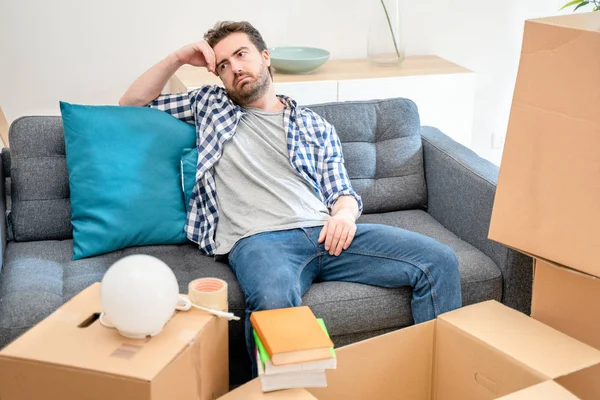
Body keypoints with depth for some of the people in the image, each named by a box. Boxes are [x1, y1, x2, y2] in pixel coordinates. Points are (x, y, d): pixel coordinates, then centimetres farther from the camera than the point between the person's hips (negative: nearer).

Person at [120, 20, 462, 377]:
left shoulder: (316, 126, 25)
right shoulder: (211, 104, 25)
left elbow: (341, 191, 20)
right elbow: (133, 104, 26)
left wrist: (345, 214, -5)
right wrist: (177, 59, 16)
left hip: (326, 234, 3)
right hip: (258, 240, -3)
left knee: (440, 261, -17)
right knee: (275, 301, -42)